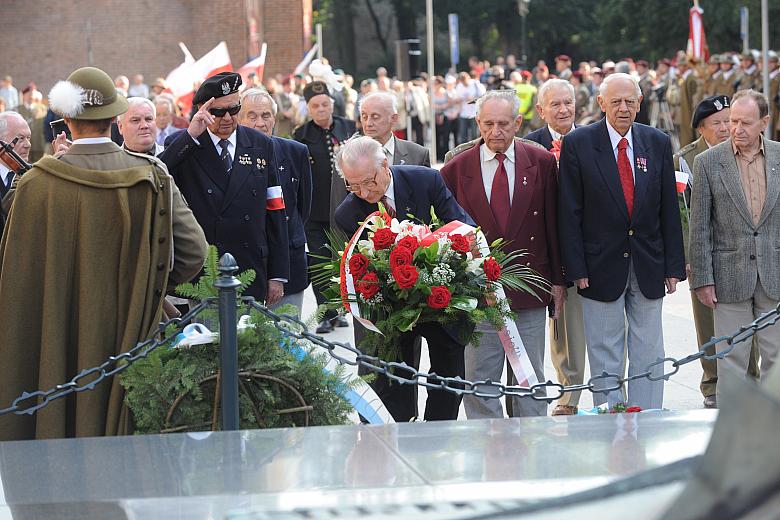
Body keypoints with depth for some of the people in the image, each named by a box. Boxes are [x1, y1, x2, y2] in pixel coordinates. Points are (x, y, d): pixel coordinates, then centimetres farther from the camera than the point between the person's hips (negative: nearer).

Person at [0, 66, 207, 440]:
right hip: (129, 336, 2)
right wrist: (148, 290, 9)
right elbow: (194, 251, -6)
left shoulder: (36, 184, -11)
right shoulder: (151, 178, -6)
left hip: (58, 346, -2)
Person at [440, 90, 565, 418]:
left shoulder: (541, 162, 2)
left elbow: (553, 224, 6)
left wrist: (557, 280, 5)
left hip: (530, 289, 1)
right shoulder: (456, 169, 0)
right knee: (478, 381, 3)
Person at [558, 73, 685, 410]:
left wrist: (674, 266, 2)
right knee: (605, 357, 5)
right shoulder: (577, 144, -5)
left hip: (648, 267, 3)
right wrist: (576, 269, -11)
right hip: (602, 267, -3)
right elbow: (569, 213, -6)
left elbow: (669, 209, 7)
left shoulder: (658, 143, 4)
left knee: (648, 354, 8)